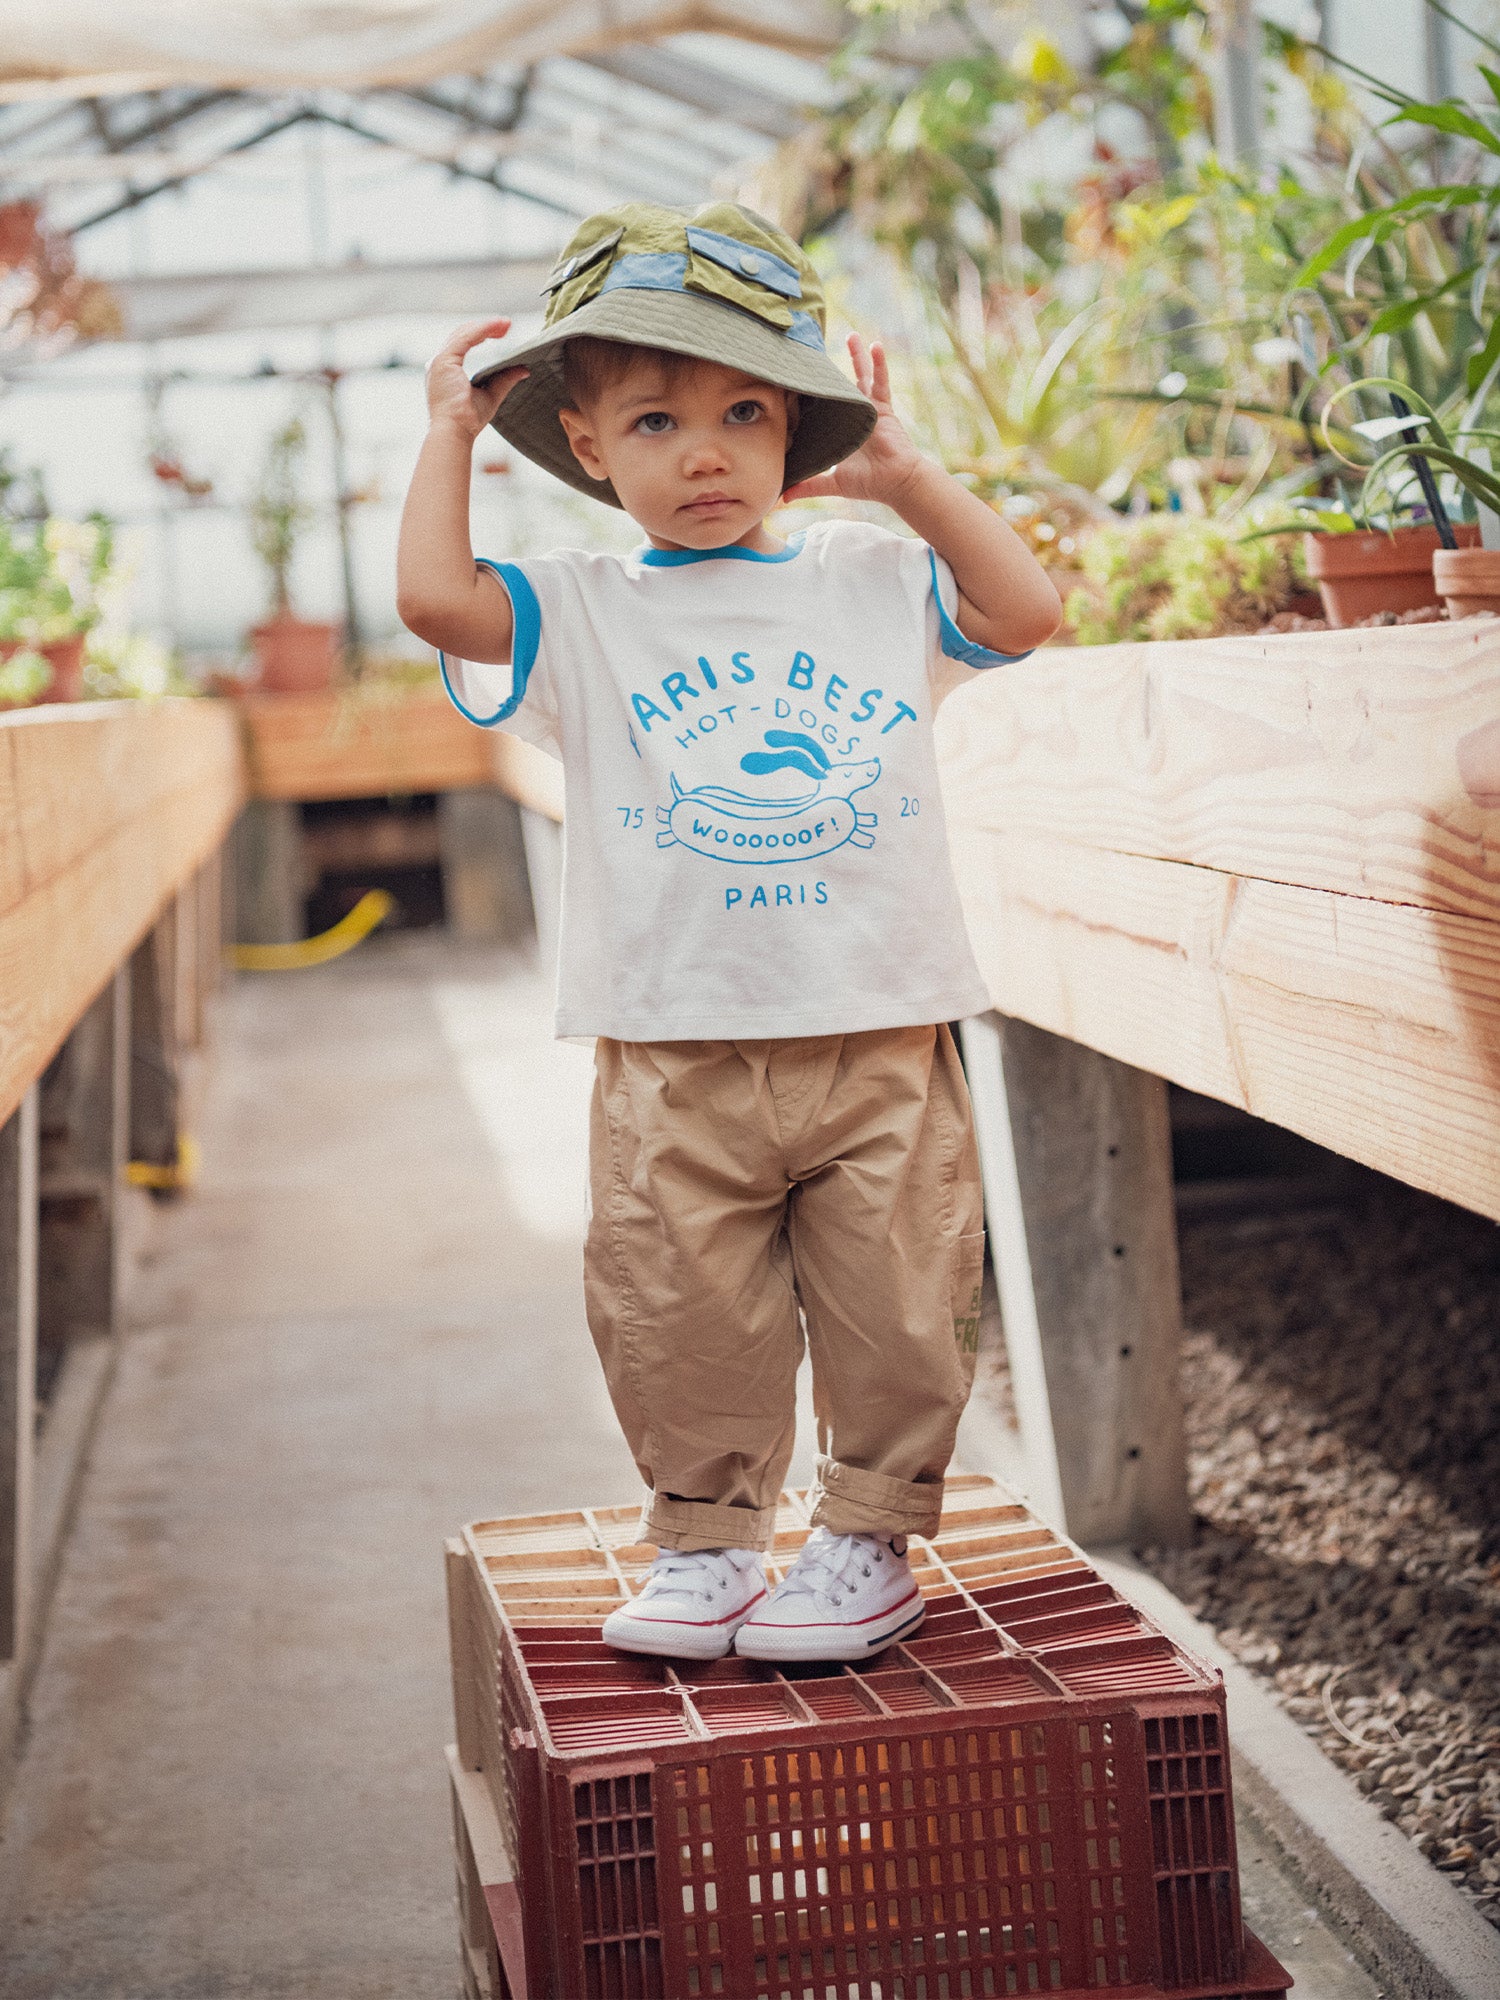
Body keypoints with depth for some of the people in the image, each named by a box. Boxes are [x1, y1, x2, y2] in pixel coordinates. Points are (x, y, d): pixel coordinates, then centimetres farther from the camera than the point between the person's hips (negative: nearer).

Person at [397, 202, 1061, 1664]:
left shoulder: (873, 580, 10)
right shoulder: (581, 612, 3)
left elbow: (1025, 613, 5)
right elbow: (433, 595, -11)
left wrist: (906, 478, 2)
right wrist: (451, 430, 0)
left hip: (880, 1040, 1)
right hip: (676, 1061, -1)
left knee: (897, 1312, 5)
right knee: (682, 1323, 4)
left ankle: (870, 1537, 21)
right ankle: (705, 1541, 21)